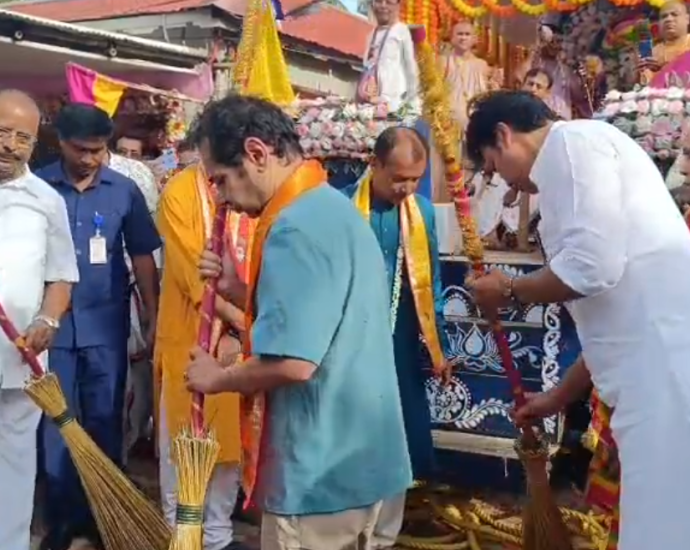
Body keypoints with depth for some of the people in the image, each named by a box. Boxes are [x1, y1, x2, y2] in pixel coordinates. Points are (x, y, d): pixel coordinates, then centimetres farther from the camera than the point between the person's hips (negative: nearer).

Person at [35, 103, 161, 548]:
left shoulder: (124, 190, -1)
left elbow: (142, 257, 3)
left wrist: (154, 319, 1)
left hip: (105, 326, 0)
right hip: (53, 324, 0)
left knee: (105, 424, 11)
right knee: (55, 424, 10)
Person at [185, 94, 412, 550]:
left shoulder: (296, 227, -22)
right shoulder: (335, 207, 10)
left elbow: (293, 362, -28)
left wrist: (219, 378, -11)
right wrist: (239, 289, 8)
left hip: (318, 468, -9)